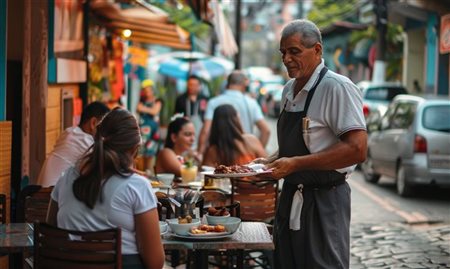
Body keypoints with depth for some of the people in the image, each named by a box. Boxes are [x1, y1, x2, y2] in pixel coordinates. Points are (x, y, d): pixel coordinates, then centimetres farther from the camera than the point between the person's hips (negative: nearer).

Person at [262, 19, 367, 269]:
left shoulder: (337, 87, -16)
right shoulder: (289, 89, 11)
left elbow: (356, 150, -24)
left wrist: (296, 163, -24)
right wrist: (268, 164, 4)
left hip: (323, 202, -8)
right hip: (290, 198, 8)